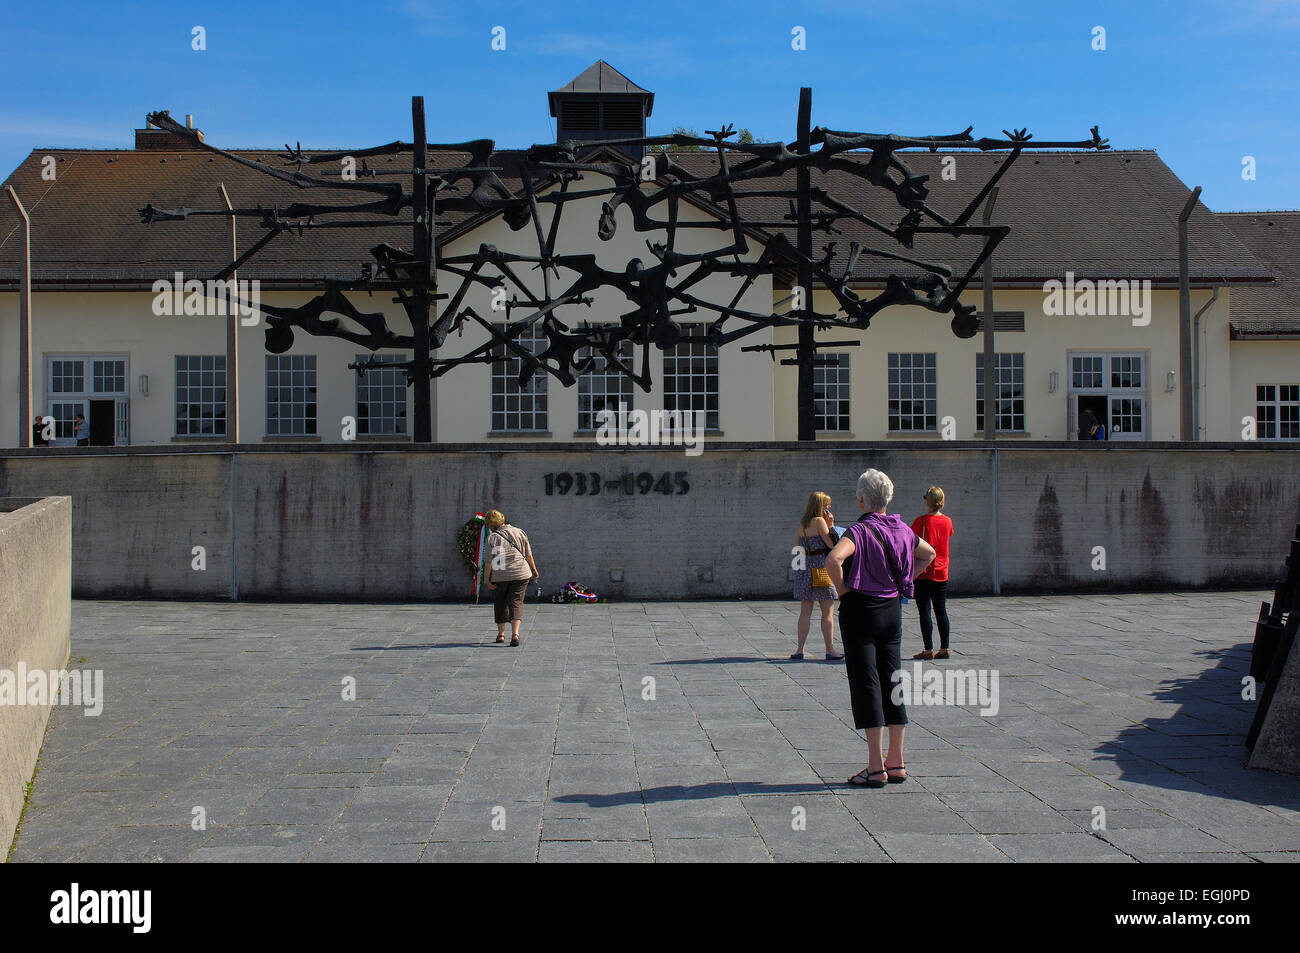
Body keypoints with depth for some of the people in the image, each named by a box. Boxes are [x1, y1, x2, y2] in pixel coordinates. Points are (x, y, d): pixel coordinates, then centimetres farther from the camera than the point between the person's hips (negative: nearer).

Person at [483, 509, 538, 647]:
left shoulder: (492, 538, -6)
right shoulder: (520, 533, 5)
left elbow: (490, 560, -9)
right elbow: (528, 555, 11)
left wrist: (486, 578, -5)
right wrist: (534, 570, 21)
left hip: (499, 575, -2)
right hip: (520, 574, 2)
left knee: (499, 604, 16)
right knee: (516, 603, 2)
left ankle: (501, 634, 25)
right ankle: (515, 633, -17)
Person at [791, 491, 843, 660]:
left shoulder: (801, 524, 12)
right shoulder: (819, 521, -8)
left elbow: (796, 548, 12)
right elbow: (832, 544, -10)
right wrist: (831, 525, -4)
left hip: (803, 568, 7)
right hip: (821, 568, -7)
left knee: (805, 611, 9)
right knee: (828, 611, 0)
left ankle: (799, 649, 7)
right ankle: (830, 650, -1)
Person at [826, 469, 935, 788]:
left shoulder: (860, 531, -14)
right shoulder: (901, 530, 6)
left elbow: (833, 559, -32)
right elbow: (928, 553, 24)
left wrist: (842, 589, -16)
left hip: (861, 609, -6)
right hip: (893, 609, 6)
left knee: (866, 684, -2)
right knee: (891, 683, 12)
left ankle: (876, 767, -1)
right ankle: (896, 763, 15)